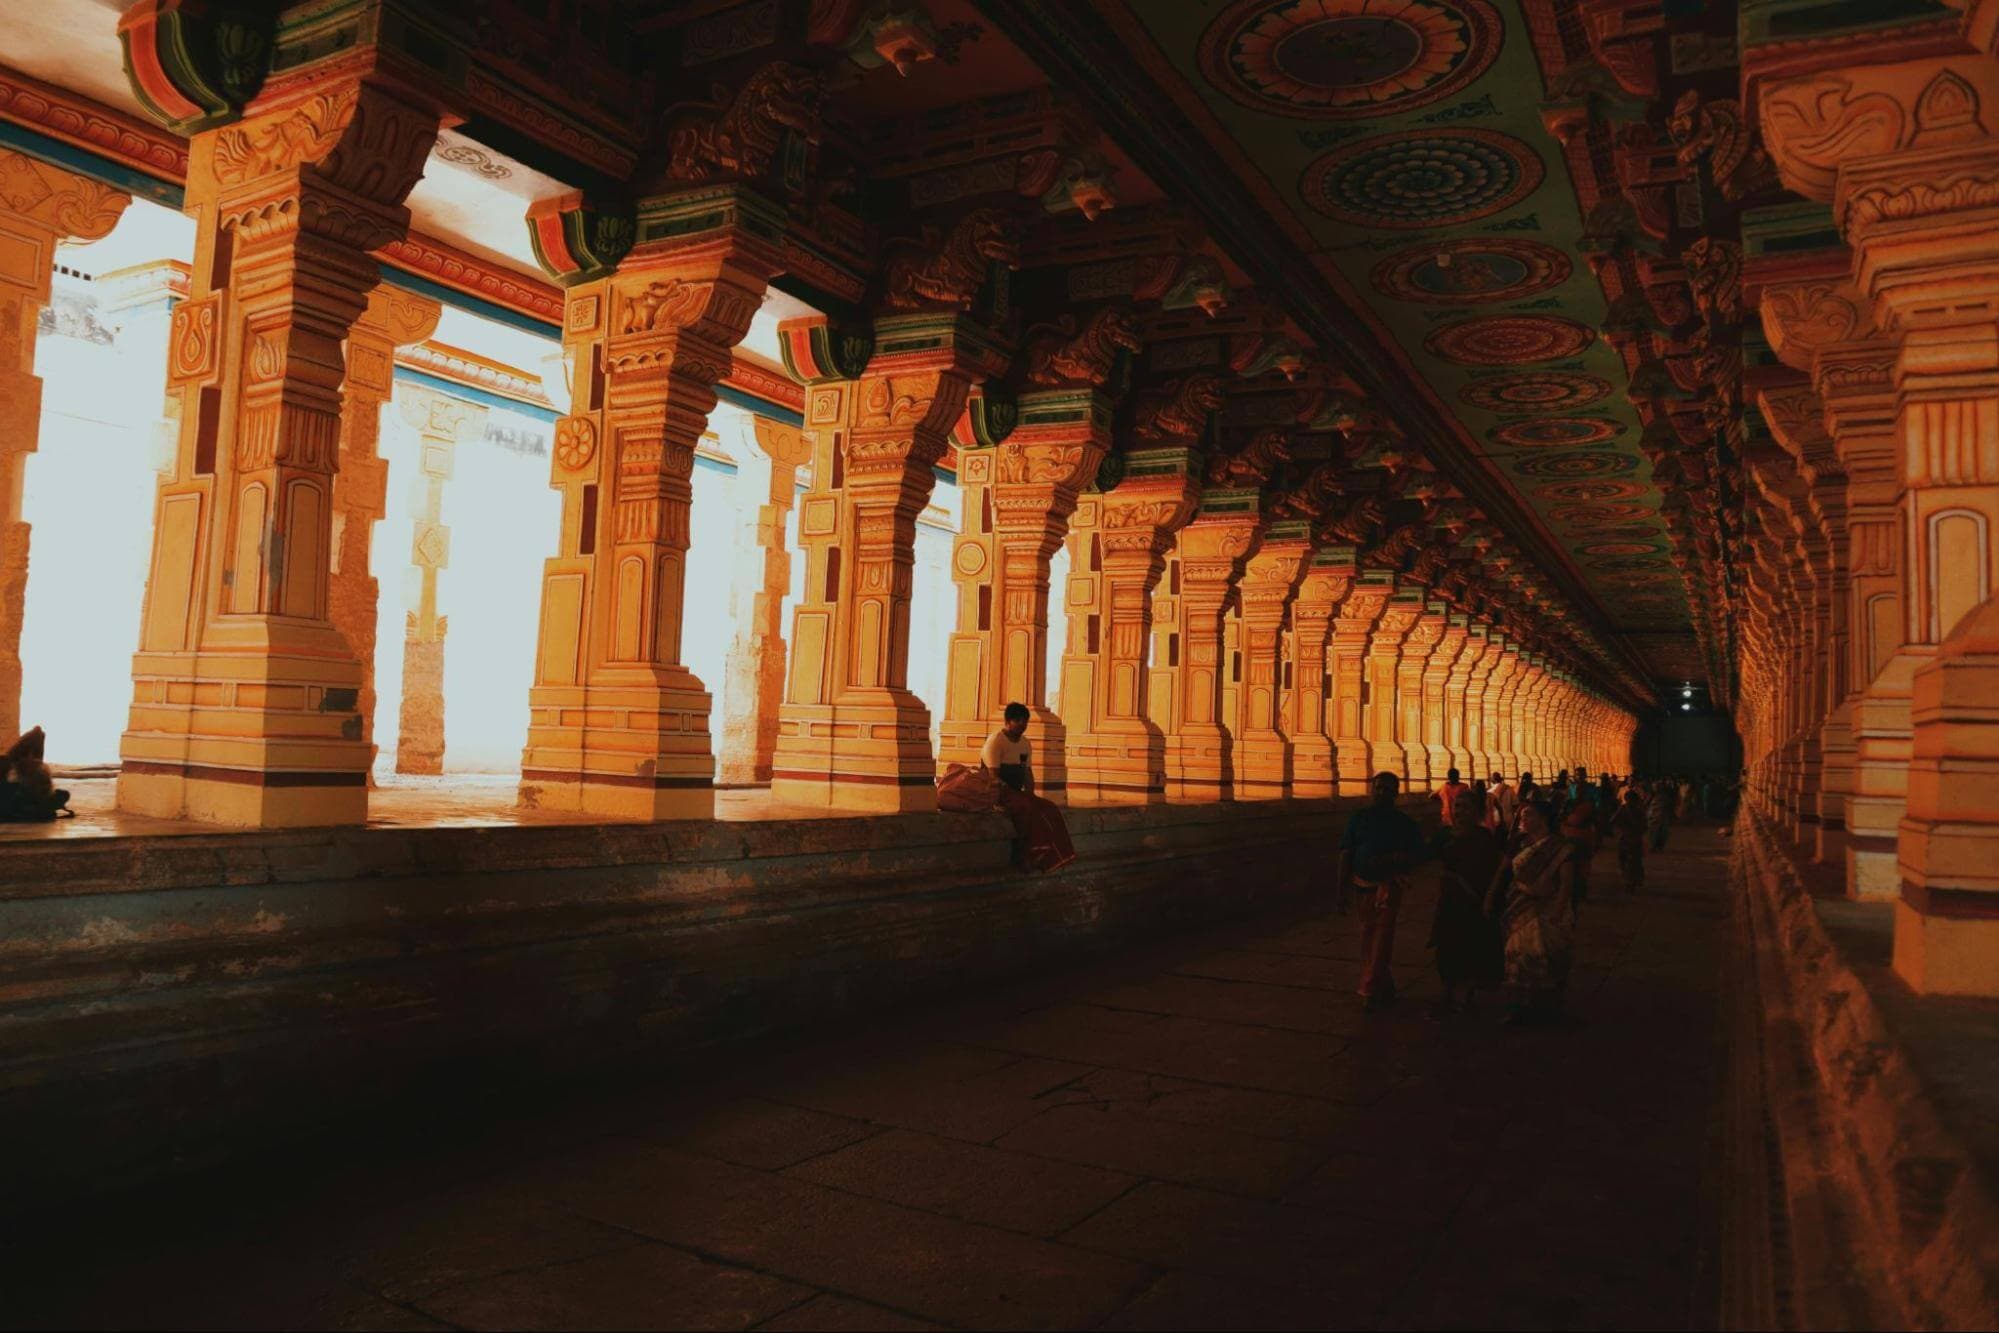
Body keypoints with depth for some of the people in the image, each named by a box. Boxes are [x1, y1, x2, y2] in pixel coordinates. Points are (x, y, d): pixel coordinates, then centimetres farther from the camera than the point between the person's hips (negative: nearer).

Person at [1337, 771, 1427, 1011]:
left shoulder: (1405, 824, 2)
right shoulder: (1359, 818, 7)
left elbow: (1416, 855, -2)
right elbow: (1345, 854, 5)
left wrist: (1388, 860, -18)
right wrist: (1342, 890, -1)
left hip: (1389, 885, -3)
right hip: (1363, 885, 3)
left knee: (1380, 937, -8)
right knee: (1369, 937, 10)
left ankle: (1369, 991, -5)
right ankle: (1385, 987, 25)